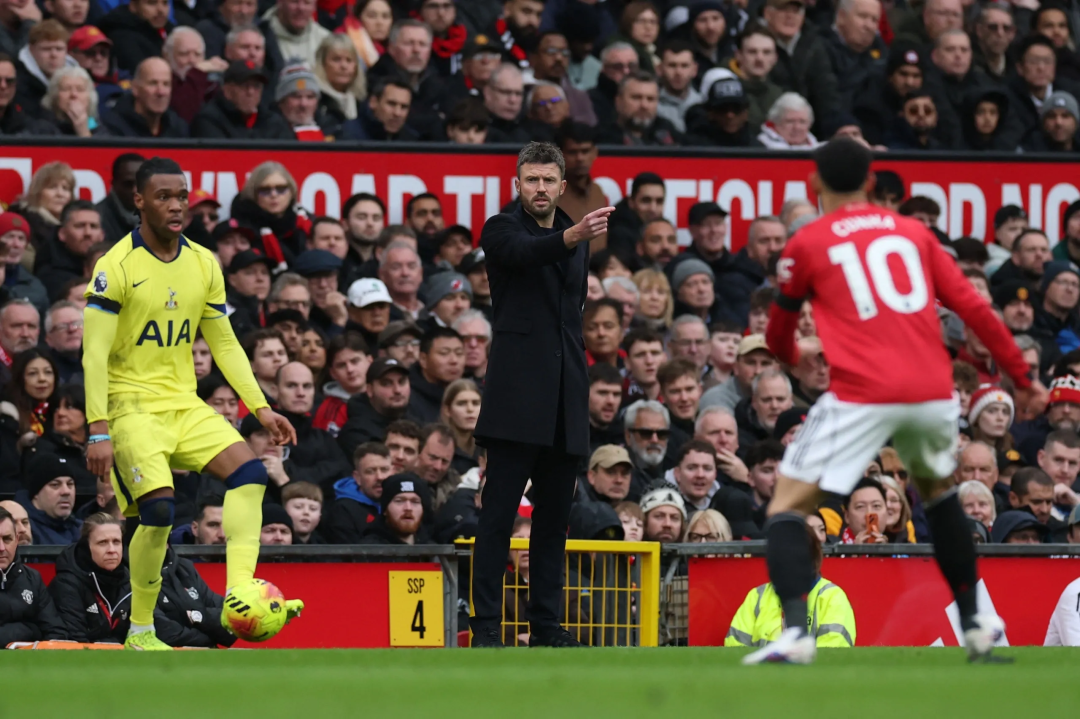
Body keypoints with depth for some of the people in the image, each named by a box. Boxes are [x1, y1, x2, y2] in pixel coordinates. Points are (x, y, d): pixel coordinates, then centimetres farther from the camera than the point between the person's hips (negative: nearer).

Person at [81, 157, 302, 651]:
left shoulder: (203, 265, 9)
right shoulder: (116, 267, -10)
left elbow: (225, 344, 17)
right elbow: (94, 354, -12)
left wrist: (261, 409, 9)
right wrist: (99, 431, -19)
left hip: (184, 404, 6)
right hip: (132, 404, -6)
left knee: (249, 472, -16)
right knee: (158, 507, -22)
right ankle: (140, 632, -6)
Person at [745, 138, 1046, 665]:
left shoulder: (806, 245, 8)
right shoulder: (913, 233, 16)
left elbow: (779, 337, 20)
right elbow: (973, 309, 11)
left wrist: (792, 360, 43)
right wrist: (1021, 376, 16)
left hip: (862, 396, -4)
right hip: (933, 393, 4)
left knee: (787, 507, 1)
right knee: (937, 491, 32)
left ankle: (794, 632, -20)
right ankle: (974, 624, 31)